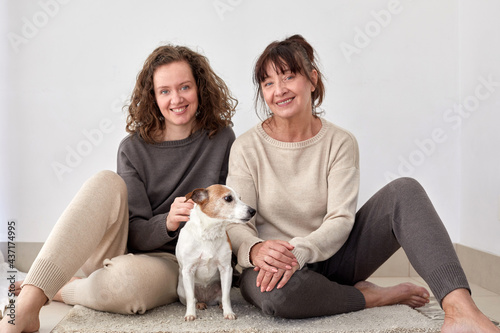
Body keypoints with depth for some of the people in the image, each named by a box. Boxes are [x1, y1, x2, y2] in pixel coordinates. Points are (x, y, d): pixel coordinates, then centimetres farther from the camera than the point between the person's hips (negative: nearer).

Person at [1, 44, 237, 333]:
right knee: (107, 183, -30)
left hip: (172, 263, -1)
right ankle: (28, 304, -35)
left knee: (124, 280, -39)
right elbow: (135, 233, -6)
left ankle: (62, 291, -5)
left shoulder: (221, 139, -2)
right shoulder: (134, 149, -2)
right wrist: (167, 223, -28)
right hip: (123, 247, 2)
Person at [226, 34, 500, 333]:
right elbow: (236, 225, -10)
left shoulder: (340, 142, -3)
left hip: (333, 256, 2)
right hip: (277, 265, -1)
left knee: (404, 190, -19)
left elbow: (341, 220, -11)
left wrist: (299, 252, -31)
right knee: (274, 290, -40)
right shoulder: (247, 148, -6)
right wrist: (256, 249, -34)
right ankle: (375, 297, -13)